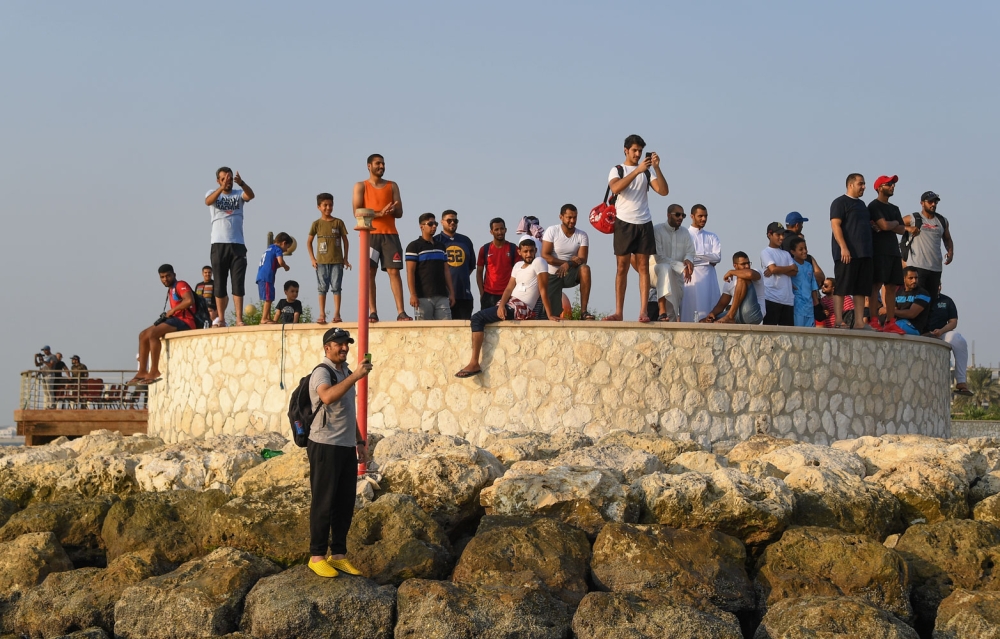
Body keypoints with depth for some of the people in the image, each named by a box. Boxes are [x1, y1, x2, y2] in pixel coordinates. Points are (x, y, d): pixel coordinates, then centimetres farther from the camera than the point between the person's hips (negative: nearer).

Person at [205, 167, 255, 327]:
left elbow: (251, 195, -14)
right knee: (220, 283, 3)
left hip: (237, 244, 1)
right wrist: (222, 187, -35)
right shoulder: (213, 194, 6)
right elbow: (208, 201, -18)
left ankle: (239, 319, -5)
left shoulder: (238, 194, 8)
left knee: (238, 282, -3)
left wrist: (241, 183, -34)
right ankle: (220, 318, 8)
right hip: (219, 244, -1)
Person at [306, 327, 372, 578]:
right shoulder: (322, 372, -10)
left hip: (346, 447, 8)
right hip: (325, 446, -8)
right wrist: (355, 376, -37)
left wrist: (359, 441, 20)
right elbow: (327, 397, -33)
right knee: (323, 503, -4)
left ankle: (338, 555, 15)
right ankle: (317, 556, 2)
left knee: (345, 503, 8)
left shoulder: (345, 372, 17)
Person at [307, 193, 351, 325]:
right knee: (322, 288, 3)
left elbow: (345, 241, 7)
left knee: (336, 287, -2)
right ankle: (322, 315, 5)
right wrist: (312, 259, 1)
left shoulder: (338, 222, 3)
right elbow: (309, 242, 9)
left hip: (337, 261, 0)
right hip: (321, 261, 0)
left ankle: (337, 314, -1)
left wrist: (345, 258, 2)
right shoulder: (316, 224, 3)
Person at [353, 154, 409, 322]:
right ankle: (373, 312, -5)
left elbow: (399, 212, 10)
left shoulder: (392, 186, 15)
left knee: (394, 271, -6)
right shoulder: (361, 186, 7)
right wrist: (379, 213, -16)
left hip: (390, 234, 2)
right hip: (370, 234, -2)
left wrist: (392, 210, -14)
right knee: (369, 272, -5)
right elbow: (357, 212, -4)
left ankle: (401, 312, -11)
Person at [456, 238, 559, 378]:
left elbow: (543, 289, -15)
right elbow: (509, 288, 8)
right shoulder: (518, 266, 17)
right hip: (510, 304, 10)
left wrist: (550, 314, -21)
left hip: (521, 308, -10)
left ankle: (474, 364, -25)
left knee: (477, 318, -18)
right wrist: (501, 305, -12)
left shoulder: (539, 262, -7)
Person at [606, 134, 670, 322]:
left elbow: (664, 191, -1)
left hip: (644, 223, 2)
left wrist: (656, 168, -12)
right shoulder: (617, 170, 4)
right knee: (622, 267, -1)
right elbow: (615, 188, -19)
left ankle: (643, 311, -7)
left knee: (643, 266, -2)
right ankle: (619, 312, 0)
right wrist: (637, 170, -24)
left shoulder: (646, 172, 11)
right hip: (624, 223, -2)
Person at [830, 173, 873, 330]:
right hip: (847, 253, -8)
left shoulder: (861, 204, 22)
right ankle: (839, 321, -9)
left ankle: (859, 322, 4)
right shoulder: (840, 202, -3)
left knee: (861, 289, 4)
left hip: (864, 253, 8)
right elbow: (835, 225, -12)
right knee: (841, 288, -7)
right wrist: (843, 248, -20)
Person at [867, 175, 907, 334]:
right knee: (876, 285, -12)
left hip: (893, 251, 8)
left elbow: (902, 230, 12)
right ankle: (873, 320, -15)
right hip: (879, 251, -8)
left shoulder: (894, 208, 22)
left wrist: (888, 225, -4)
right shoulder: (874, 206, -2)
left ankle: (890, 323, 2)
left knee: (892, 287, 3)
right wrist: (895, 223, 5)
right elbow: (884, 225, -15)